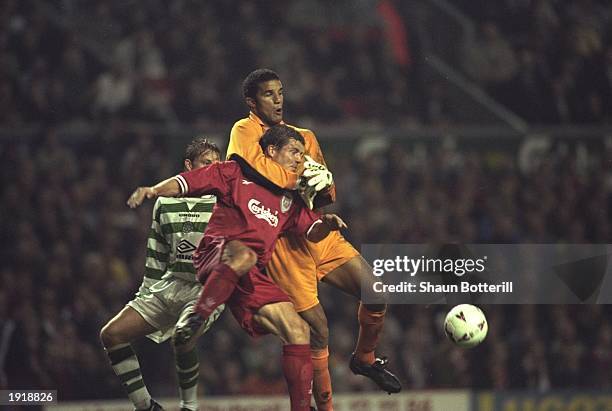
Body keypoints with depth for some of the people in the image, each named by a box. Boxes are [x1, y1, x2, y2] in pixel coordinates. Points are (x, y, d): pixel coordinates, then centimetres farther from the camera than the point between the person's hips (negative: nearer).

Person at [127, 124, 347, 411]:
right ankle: (195, 321, -35)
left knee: (298, 332, -6)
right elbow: (188, 182, 2)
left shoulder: (289, 200, 27)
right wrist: (154, 190, -16)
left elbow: (311, 232, 24)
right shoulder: (236, 174, 9)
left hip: (252, 279, 6)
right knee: (243, 255, -43)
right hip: (215, 256, -6)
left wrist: (326, 224, 0)